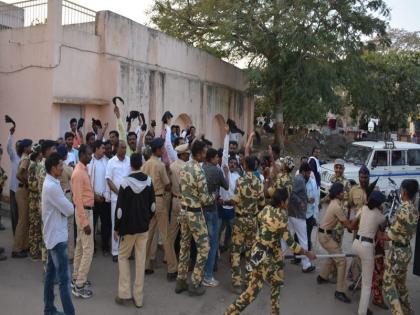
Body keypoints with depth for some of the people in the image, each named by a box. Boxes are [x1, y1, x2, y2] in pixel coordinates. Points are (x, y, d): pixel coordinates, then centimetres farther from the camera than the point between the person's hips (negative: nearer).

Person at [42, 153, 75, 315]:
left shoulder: (50, 183, 9)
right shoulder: (52, 186, -23)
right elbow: (69, 210, -18)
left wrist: (64, 203, -6)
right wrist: (67, 203, 0)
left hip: (53, 235, 10)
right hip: (57, 236, -10)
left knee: (51, 273, 17)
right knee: (64, 278, -6)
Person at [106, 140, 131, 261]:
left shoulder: (130, 160, 4)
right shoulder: (111, 162, -2)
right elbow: (109, 180, -4)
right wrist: (119, 192, -11)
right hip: (116, 197, -2)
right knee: (116, 224, 3)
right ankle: (115, 251, 10)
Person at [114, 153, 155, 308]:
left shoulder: (125, 182, -14)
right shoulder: (148, 181, -3)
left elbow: (120, 208, -13)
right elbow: (153, 206, 4)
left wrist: (116, 227, -2)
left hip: (128, 227, -3)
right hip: (144, 226, 3)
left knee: (123, 257, 15)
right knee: (141, 261, 9)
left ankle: (124, 293, 10)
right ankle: (138, 297, 16)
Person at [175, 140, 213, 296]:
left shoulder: (184, 167, 4)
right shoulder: (199, 171, -22)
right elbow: (204, 199, -18)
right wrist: (213, 197, 2)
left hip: (184, 210, 8)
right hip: (195, 213, -8)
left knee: (184, 245, 16)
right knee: (203, 247, 4)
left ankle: (181, 281, 24)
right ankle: (195, 284, 9)